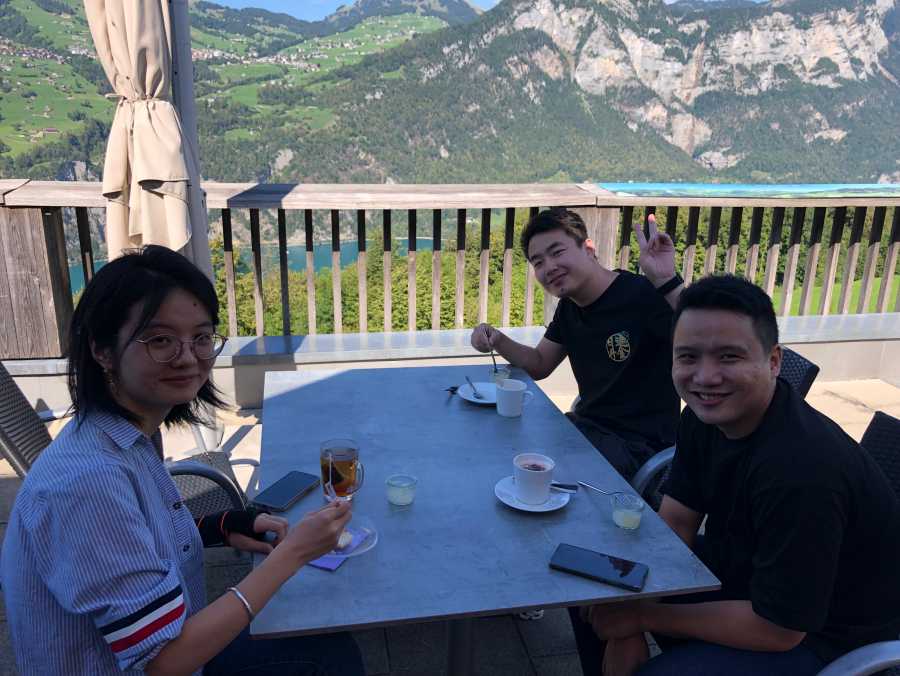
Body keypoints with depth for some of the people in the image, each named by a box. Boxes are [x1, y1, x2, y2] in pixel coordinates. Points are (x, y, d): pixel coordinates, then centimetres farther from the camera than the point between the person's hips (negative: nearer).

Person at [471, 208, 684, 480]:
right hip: (586, 426, 8)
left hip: (637, 444, -7)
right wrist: (498, 341, -4)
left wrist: (668, 282, -44)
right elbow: (539, 365, 14)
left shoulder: (643, 295, -20)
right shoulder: (569, 305, 5)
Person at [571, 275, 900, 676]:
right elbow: (674, 522, -4)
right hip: (741, 568, 7)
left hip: (822, 637, -7)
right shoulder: (705, 417, -10)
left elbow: (777, 629, -26)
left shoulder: (800, 469, -35)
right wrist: (626, 631, -16)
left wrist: (641, 616, -18)